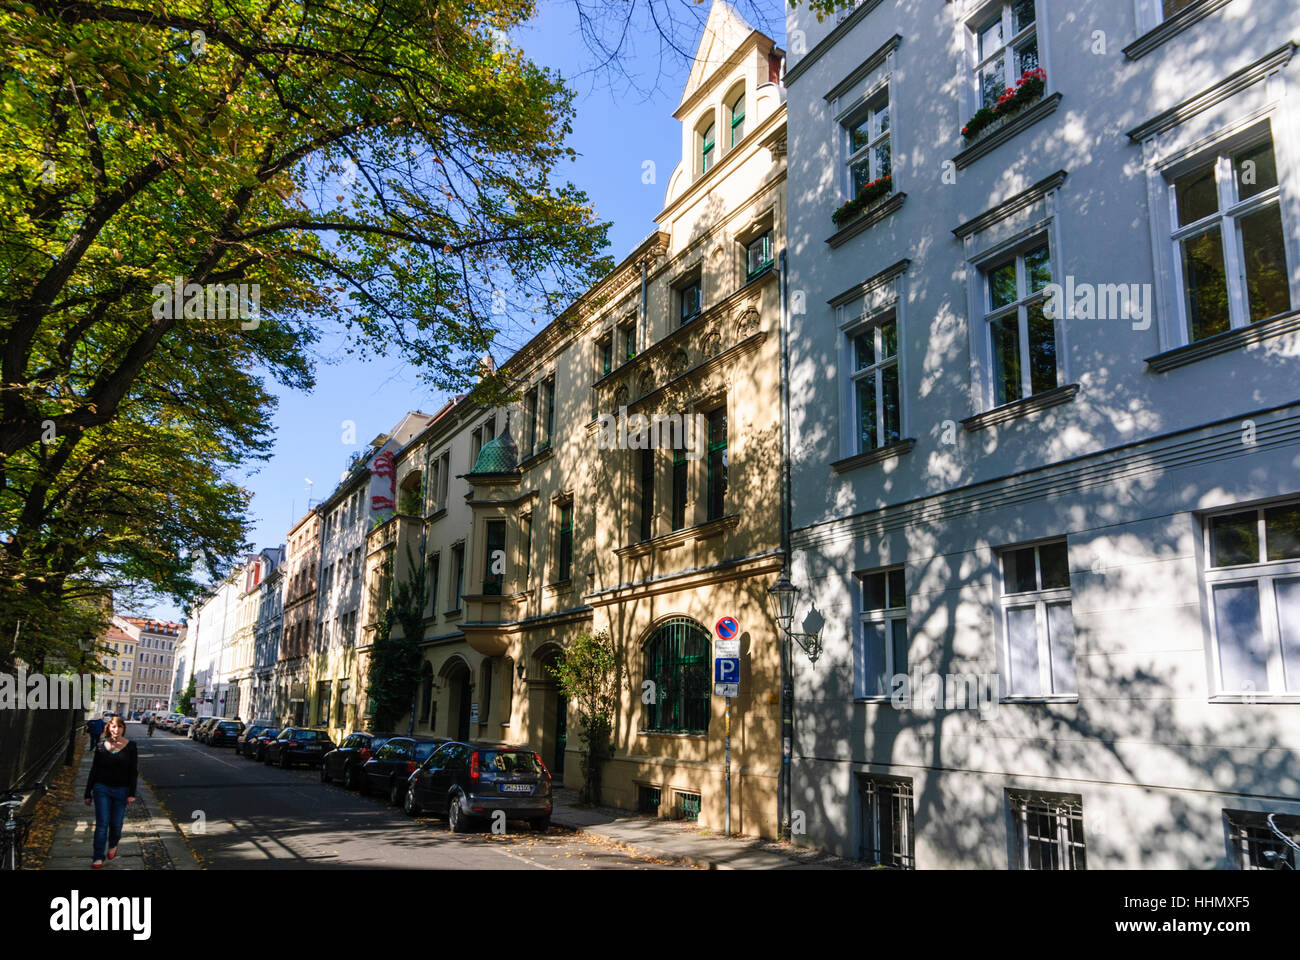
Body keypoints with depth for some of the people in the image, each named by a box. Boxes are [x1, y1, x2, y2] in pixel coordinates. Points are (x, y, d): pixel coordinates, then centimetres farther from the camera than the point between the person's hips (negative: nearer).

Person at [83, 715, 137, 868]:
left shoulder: (130, 746, -3)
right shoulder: (101, 747, 1)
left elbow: (134, 771, -2)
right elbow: (93, 771, 8)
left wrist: (132, 793, -8)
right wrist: (88, 793, 8)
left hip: (121, 791, 0)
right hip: (102, 789, 0)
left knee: (116, 824, 7)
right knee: (102, 824, -4)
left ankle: (113, 845, 38)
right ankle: (98, 858, 5)